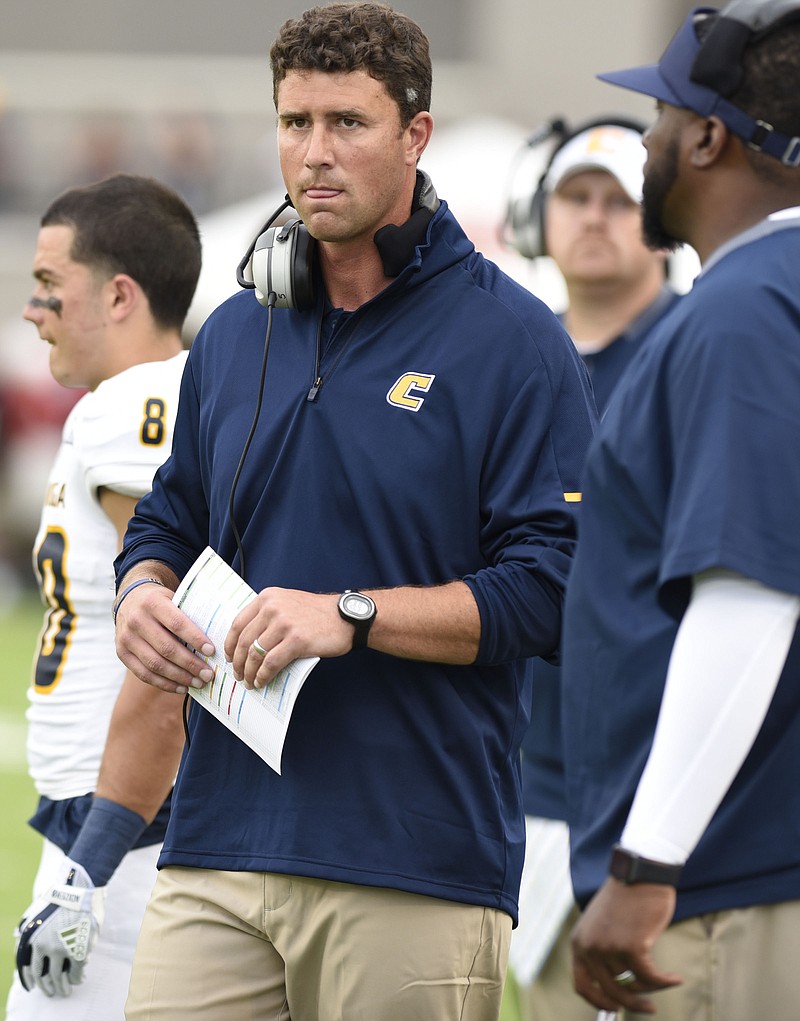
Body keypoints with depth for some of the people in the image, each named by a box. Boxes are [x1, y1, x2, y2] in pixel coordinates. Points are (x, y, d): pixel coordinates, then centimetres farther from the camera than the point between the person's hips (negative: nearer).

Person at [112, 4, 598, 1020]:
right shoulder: (233, 335, 16)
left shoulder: (511, 341, -2)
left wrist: (352, 615, -16)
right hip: (217, 848, 4)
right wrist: (141, 594, 2)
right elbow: (168, 522, 26)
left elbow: (554, 588, -8)